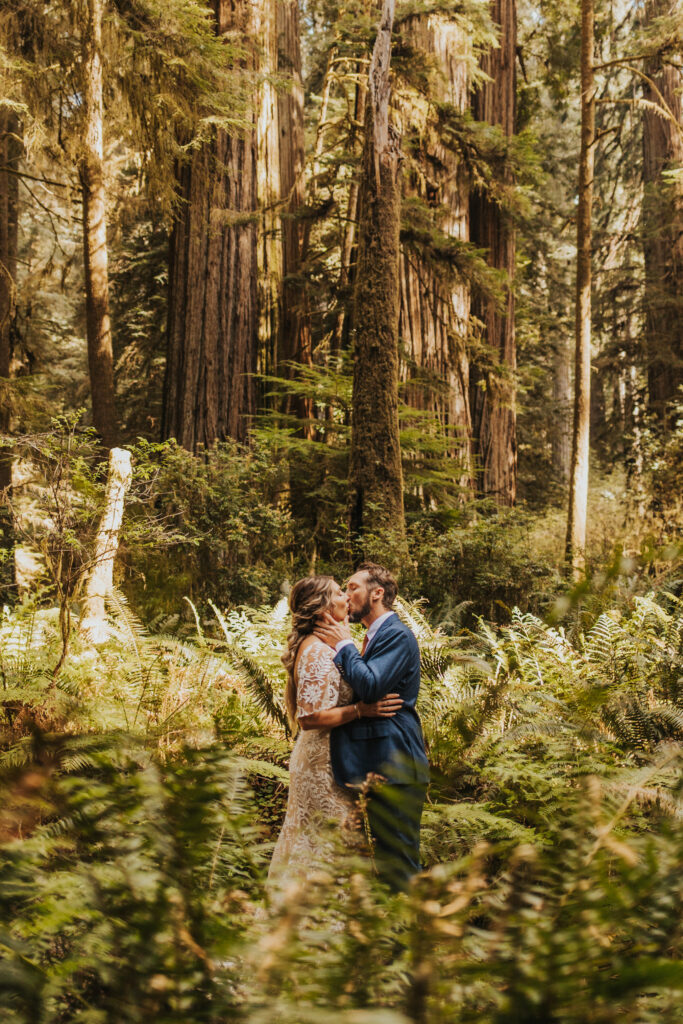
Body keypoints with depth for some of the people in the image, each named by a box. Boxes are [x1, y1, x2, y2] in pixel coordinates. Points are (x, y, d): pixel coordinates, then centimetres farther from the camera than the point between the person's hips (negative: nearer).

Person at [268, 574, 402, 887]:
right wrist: (362, 710, -26)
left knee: (311, 839, 18)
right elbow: (309, 718, -26)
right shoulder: (316, 651, -21)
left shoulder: (324, 646, 10)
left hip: (324, 758, 10)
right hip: (324, 762, -10)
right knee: (328, 841, -1)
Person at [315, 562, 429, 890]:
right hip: (379, 767, 11)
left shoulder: (397, 635, -13)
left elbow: (370, 686, -25)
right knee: (385, 860, 16)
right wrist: (340, 648, 7)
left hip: (395, 768, -11)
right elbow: (352, 687, 17)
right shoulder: (375, 636, 19)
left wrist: (343, 645, -12)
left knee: (399, 863, -6)